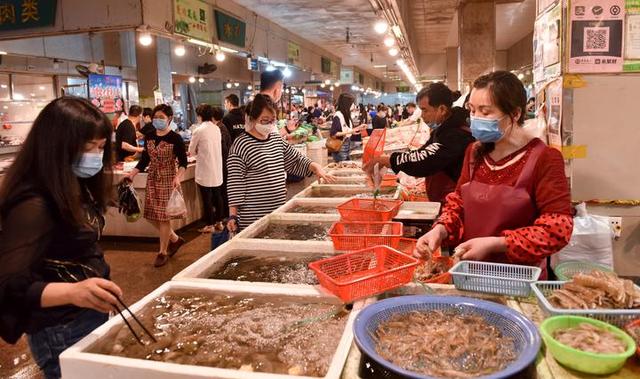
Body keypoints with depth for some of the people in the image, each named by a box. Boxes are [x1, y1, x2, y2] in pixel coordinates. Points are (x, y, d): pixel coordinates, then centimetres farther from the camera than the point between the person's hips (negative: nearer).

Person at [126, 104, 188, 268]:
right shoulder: (149, 137, 7)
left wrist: (178, 177, -26)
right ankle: (175, 239, 28)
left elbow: (183, 162, -10)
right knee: (151, 215, 8)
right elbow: (145, 159, 13)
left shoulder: (175, 138, -9)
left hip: (167, 180, -6)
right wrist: (132, 174, 4)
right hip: (152, 179, 6)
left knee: (163, 216, -2)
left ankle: (163, 252, 12)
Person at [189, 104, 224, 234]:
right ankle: (219, 221, 25)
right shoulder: (217, 128, 4)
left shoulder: (199, 130, -13)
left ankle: (209, 225, 9)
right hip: (217, 169, 6)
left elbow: (191, 151, -3)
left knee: (207, 199, 2)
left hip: (205, 171, -6)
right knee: (217, 196, 15)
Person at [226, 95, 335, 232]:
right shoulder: (241, 145, -11)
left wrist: (315, 167, -1)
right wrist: (233, 215, -13)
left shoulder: (277, 139, 9)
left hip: (279, 211, 7)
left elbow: (296, 161, 18)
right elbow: (235, 183, -11)